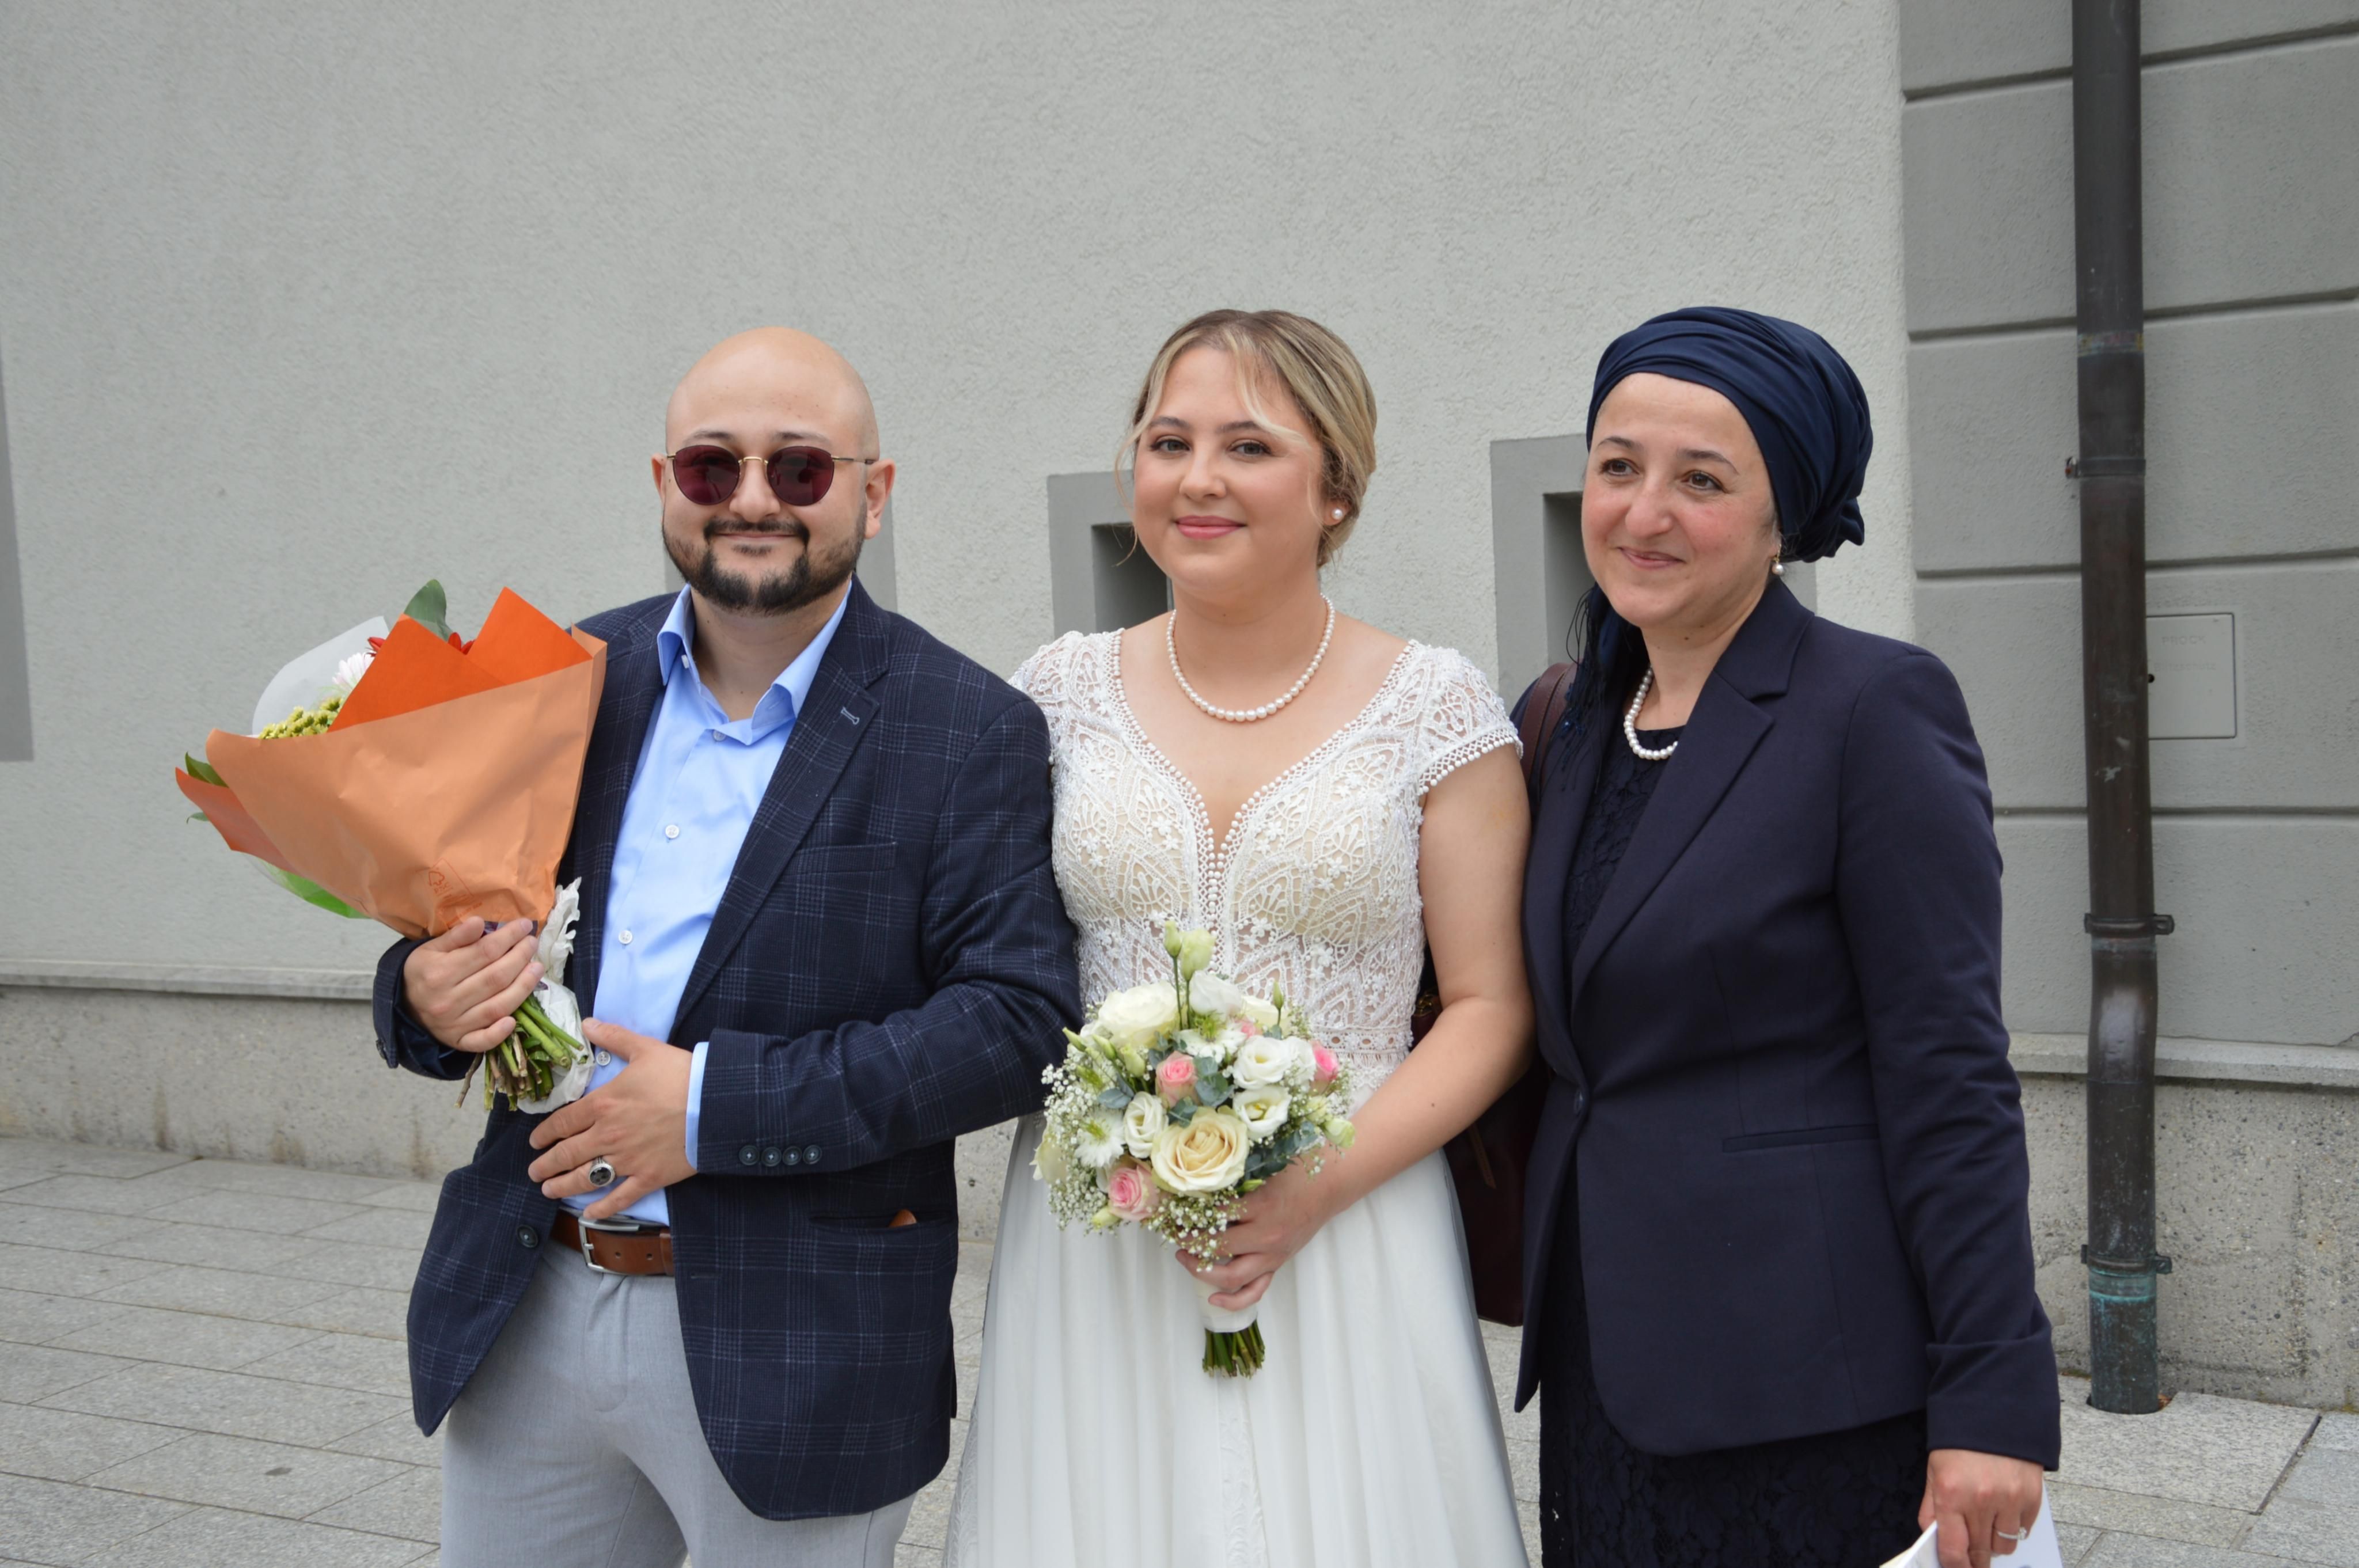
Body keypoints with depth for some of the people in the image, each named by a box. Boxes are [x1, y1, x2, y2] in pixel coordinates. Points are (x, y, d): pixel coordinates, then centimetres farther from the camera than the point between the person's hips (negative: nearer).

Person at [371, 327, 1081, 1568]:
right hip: (522, 1314, 4)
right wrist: (428, 996, -13)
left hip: (790, 1355, -4)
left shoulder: (973, 734, -9)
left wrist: (719, 1105, -21)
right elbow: (457, 921, 11)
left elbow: (1019, 1020, -16)